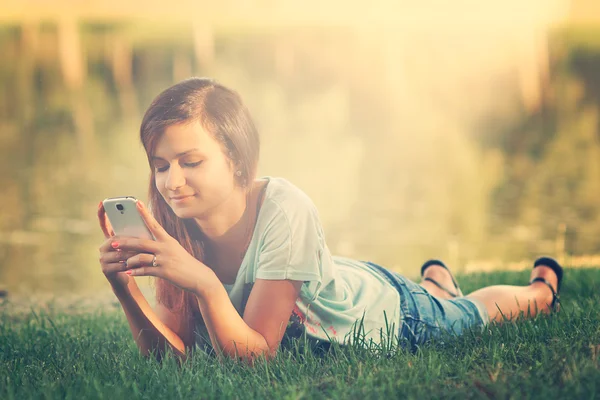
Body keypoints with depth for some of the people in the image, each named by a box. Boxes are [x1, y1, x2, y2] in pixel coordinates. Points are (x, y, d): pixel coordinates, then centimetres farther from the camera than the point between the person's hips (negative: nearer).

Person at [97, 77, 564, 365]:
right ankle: (437, 278, 69)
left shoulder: (285, 210, -42)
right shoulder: (173, 229, -27)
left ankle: (541, 286, 59)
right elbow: (172, 354, -25)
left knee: (475, 311, 28)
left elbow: (255, 354, -40)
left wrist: (204, 282, -55)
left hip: (384, 307, -4)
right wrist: (127, 292, -42)